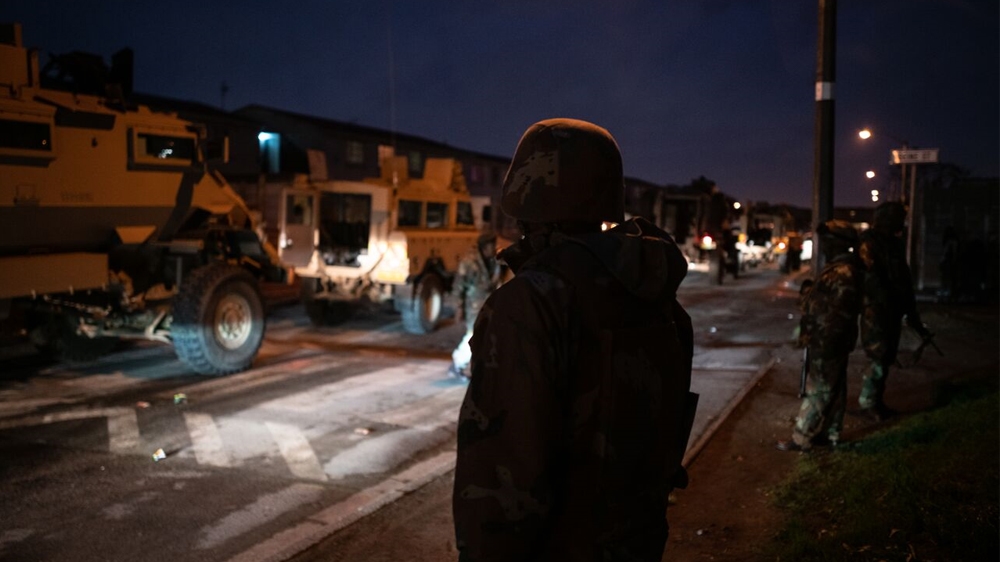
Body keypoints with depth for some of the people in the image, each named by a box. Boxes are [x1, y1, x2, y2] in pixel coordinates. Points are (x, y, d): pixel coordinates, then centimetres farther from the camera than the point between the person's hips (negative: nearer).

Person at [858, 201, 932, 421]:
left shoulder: (894, 243, 14)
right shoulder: (869, 244, -12)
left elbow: (903, 279, 18)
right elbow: (871, 279, -20)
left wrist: (912, 314, 16)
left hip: (893, 311, 8)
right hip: (876, 311, -8)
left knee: (886, 357, 12)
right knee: (879, 358, -6)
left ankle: (876, 401, 21)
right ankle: (867, 403, 5)